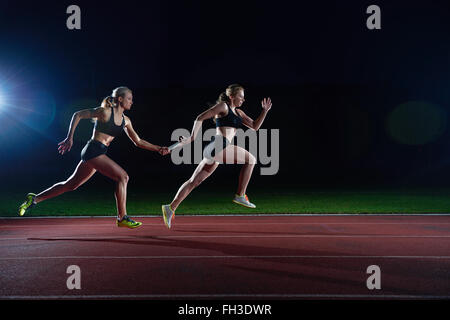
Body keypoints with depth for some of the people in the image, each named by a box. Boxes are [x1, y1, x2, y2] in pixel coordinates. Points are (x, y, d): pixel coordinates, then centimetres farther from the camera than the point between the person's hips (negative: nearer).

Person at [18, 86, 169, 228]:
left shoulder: (125, 120, 13)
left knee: (70, 185, 11)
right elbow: (77, 115, -5)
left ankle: (34, 199, 21)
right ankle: (122, 218, -9)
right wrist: (70, 138, -9)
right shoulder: (105, 111, -10)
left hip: (98, 154, 8)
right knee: (122, 176, -14)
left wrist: (158, 149, 8)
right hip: (93, 150, -8)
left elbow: (138, 141, 17)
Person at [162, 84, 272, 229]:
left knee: (194, 181, 7)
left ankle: (170, 208, 8)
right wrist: (192, 137, -8)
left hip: (215, 150, 9)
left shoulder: (238, 112, 26)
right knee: (250, 159, -7)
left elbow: (255, 126, 23)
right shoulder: (223, 106, 0)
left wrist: (265, 111, 12)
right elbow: (200, 117, -4)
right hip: (218, 146, -9)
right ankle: (240, 196, -8)